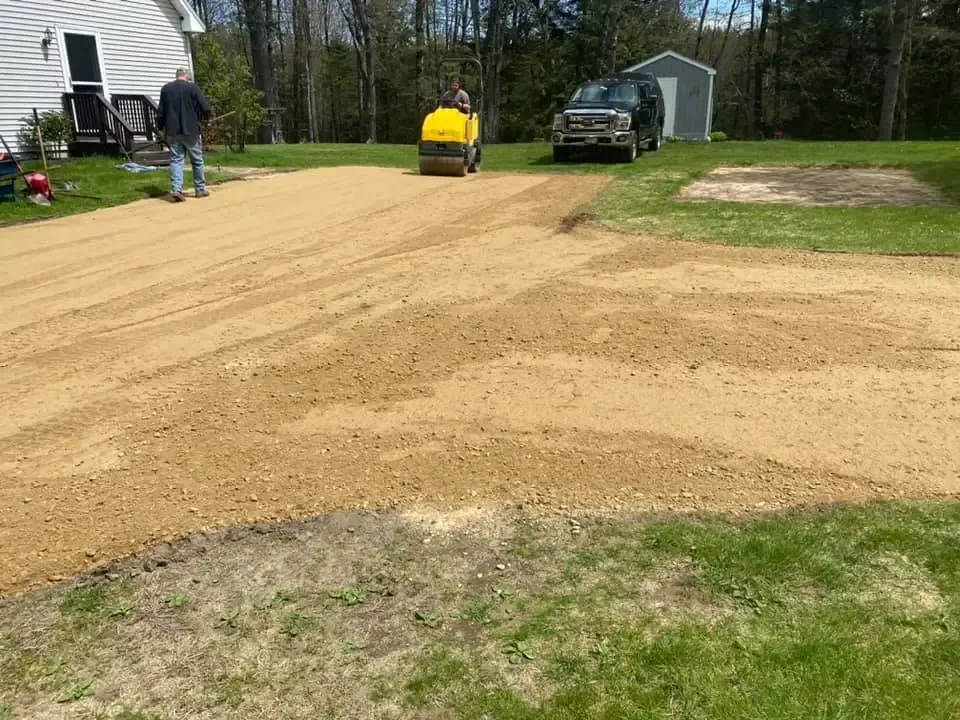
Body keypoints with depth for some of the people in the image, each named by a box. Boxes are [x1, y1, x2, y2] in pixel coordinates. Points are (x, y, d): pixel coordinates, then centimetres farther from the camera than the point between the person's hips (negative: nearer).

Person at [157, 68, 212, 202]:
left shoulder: (166, 89, 9)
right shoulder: (193, 87, -5)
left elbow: (160, 112, 12)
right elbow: (205, 108, -9)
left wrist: (162, 128, 19)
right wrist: (204, 116, 12)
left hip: (172, 131, 3)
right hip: (190, 130, -3)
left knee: (176, 160, 3)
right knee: (197, 160, 10)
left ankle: (176, 189, -10)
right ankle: (200, 189, 16)